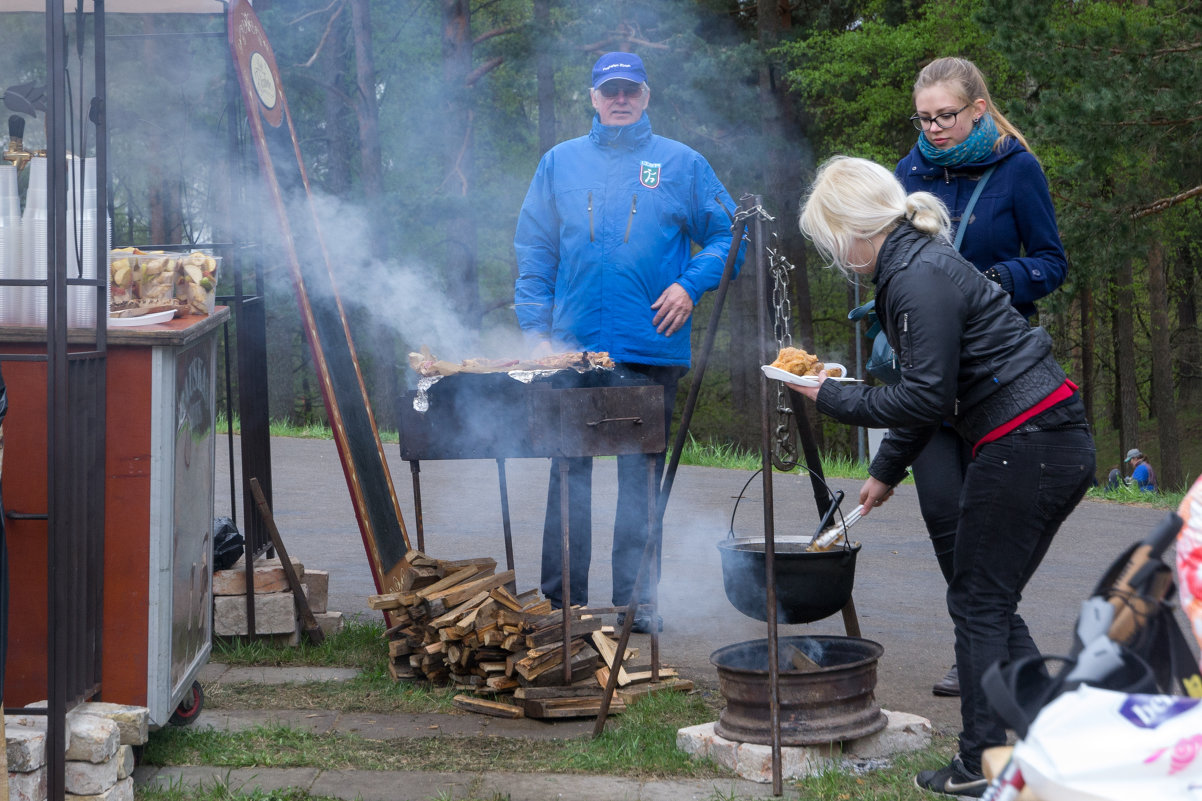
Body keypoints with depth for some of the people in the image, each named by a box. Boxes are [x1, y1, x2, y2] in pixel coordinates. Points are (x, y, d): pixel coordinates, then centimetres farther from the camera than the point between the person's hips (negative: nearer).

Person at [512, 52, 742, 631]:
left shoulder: (681, 164, 7)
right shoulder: (560, 163, 12)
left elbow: (729, 235, 8)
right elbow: (533, 252, 11)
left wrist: (691, 284, -8)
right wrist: (536, 328, 2)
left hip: (652, 346, -1)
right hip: (572, 346, 1)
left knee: (641, 476, 2)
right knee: (569, 472, 3)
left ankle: (634, 601, 9)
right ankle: (561, 599, 10)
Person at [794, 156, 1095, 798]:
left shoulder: (921, 277, -16)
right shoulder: (912, 262, 16)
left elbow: (927, 398, -18)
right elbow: (926, 392, 25)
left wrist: (835, 399, -8)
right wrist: (886, 470, 30)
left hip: (1024, 448, -10)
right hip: (1055, 445, 10)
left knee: (978, 602, -1)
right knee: (989, 601, 14)